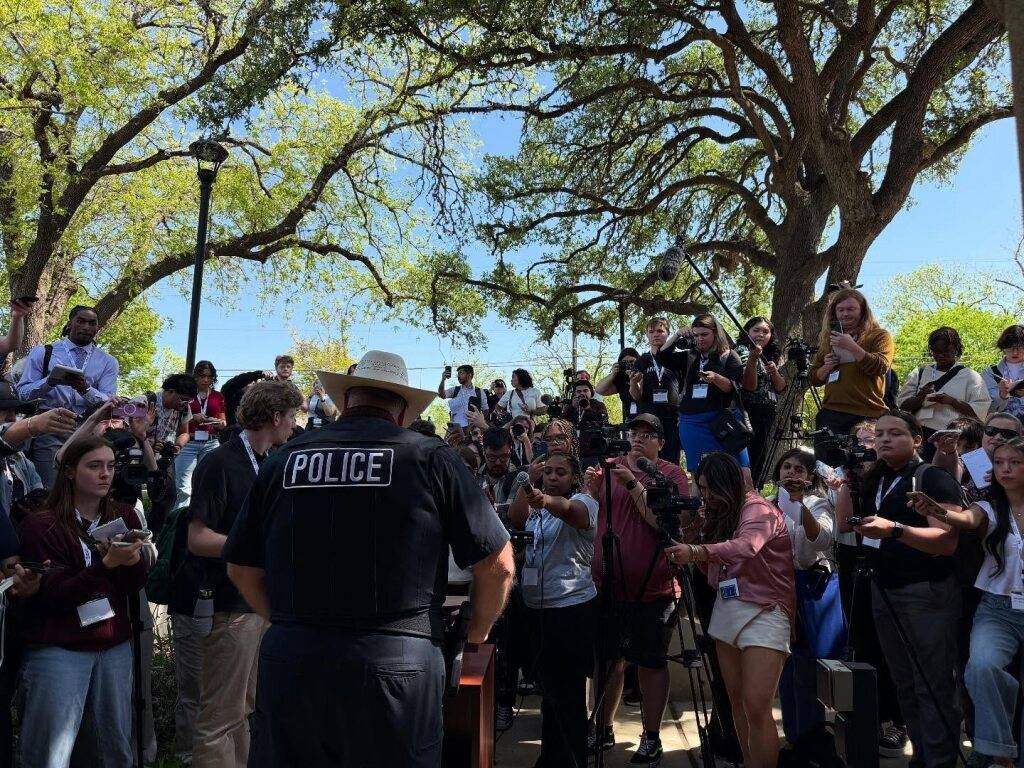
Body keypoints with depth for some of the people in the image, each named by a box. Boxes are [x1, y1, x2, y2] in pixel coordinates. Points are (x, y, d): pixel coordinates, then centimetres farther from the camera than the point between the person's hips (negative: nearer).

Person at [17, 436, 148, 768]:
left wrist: (133, 560, -16)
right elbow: (52, 595, -13)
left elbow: (136, 587, 4)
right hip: (59, 650, -4)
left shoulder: (124, 518, 7)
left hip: (115, 647, 4)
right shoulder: (42, 525, -7)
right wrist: (107, 564, -24)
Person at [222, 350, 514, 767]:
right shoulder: (431, 458, -4)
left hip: (288, 660, 3)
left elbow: (241, 568, 12)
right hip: (395, 664, -2)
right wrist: (476, 635, 14)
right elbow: (497, 564, -3)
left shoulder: (284, 459, 4)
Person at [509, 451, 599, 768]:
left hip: (572, 607, -8)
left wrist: (545, 500, -55)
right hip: (536, 606, 8)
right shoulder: (536, 507, 11)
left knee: (567, 691, -1)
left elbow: (569, 509, -35)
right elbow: (515, 519, -8)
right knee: (548, 684, 21)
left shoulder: (583, 501, -10)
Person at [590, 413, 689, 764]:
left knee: (651, 663, 9)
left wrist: (633, 484, -22)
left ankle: (651, 738, 26)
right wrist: (592, 488, -9)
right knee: (609, 659, 16)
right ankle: (604, 729, 33)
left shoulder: (672, 474, -4)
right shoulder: (610, 468, 6)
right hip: (609, 583, 4)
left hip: (653, 587, -4)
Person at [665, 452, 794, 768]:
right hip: (726, 610, 8)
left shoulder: (758, 509, -10)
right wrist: (694, 534, 0)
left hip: (764, 612, -7)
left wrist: (697, 552, -46)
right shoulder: (718, 515, 13)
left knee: (756, 706, -12)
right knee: (736, 700, 8)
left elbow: (746, 547, -32)